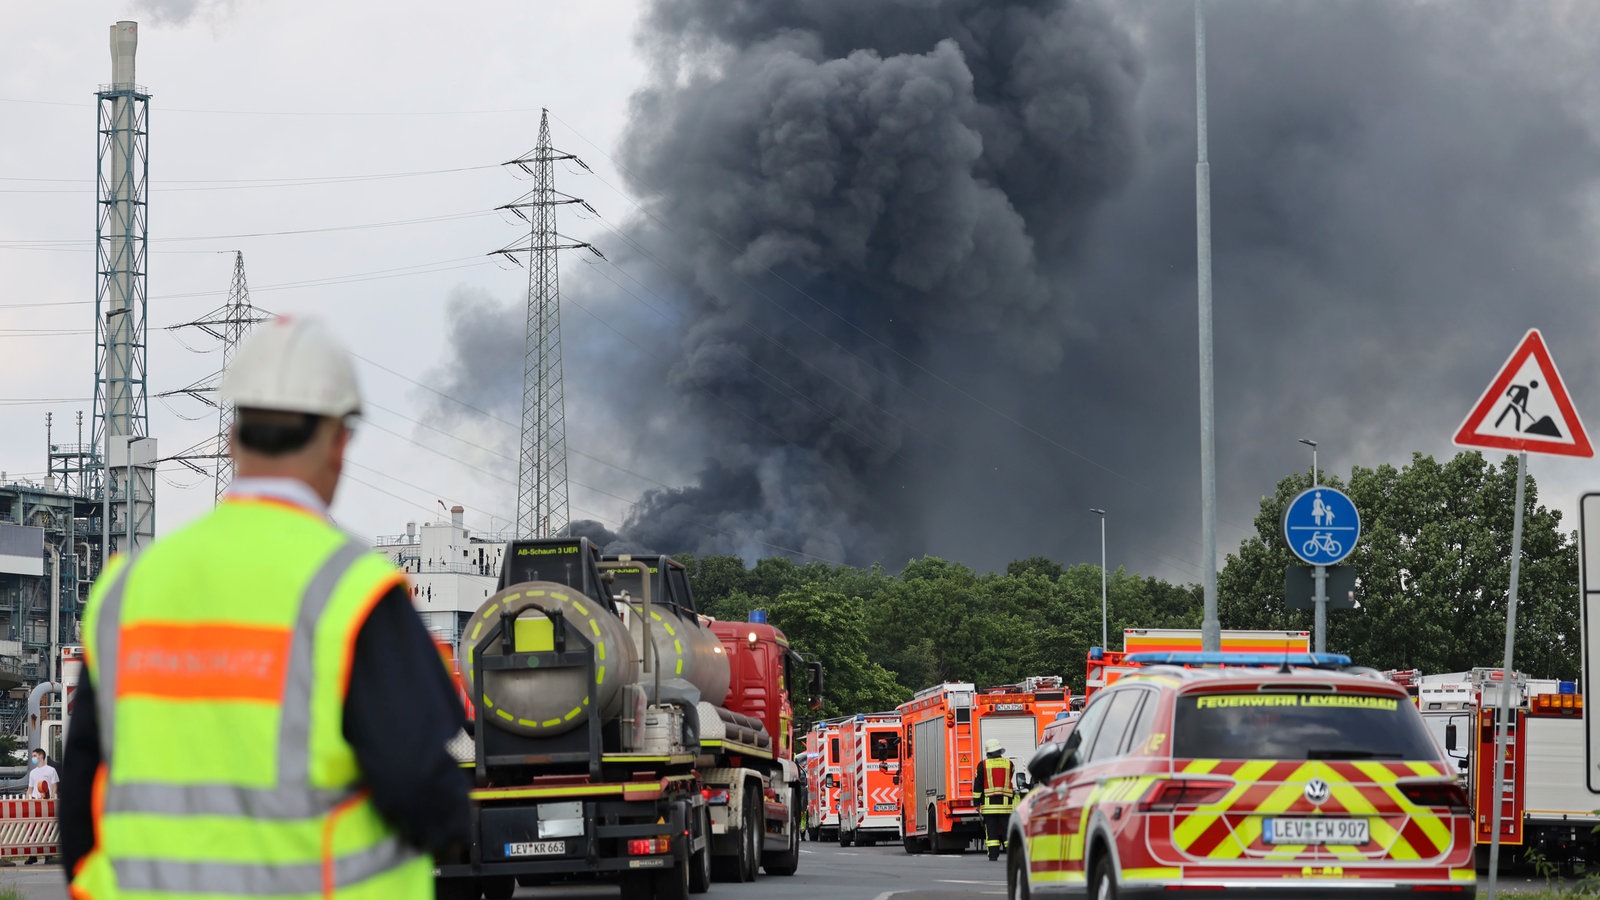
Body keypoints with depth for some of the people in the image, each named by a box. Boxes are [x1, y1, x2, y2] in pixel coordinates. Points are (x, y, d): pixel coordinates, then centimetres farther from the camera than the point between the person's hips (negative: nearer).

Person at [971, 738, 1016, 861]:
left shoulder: (983, 765, -1)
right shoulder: (1009, 764, 3)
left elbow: (977, 785, -1)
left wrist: (977, 802, 4)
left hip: (989, 803, -1)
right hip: (1005, 803, 1)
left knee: (991, 830, 0)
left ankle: (993, 854, -4)